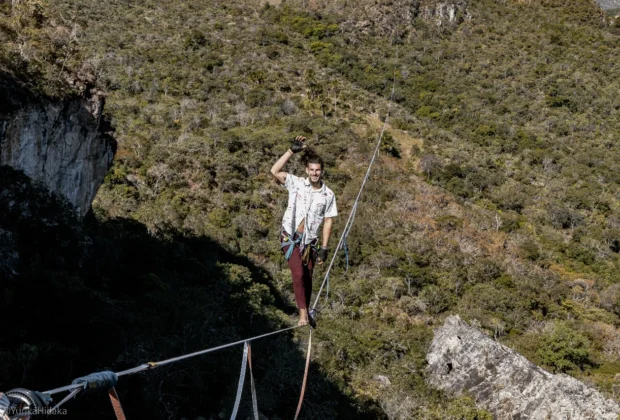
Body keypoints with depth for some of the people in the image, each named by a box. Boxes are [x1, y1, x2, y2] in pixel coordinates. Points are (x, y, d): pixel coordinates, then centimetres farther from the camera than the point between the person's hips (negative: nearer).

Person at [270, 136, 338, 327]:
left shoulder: (328, 195, 0)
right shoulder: (296, 183, -5)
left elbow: (328, 221, 4)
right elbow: (275, 171, -18)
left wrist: (324, 248, 0)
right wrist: (292, 151, -20)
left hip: (310, 241, 3)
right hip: (290, 237, -2)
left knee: (307, 277, 10)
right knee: (298, 274, -15)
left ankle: (307, 312, 27)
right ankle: (303, 313, -11)